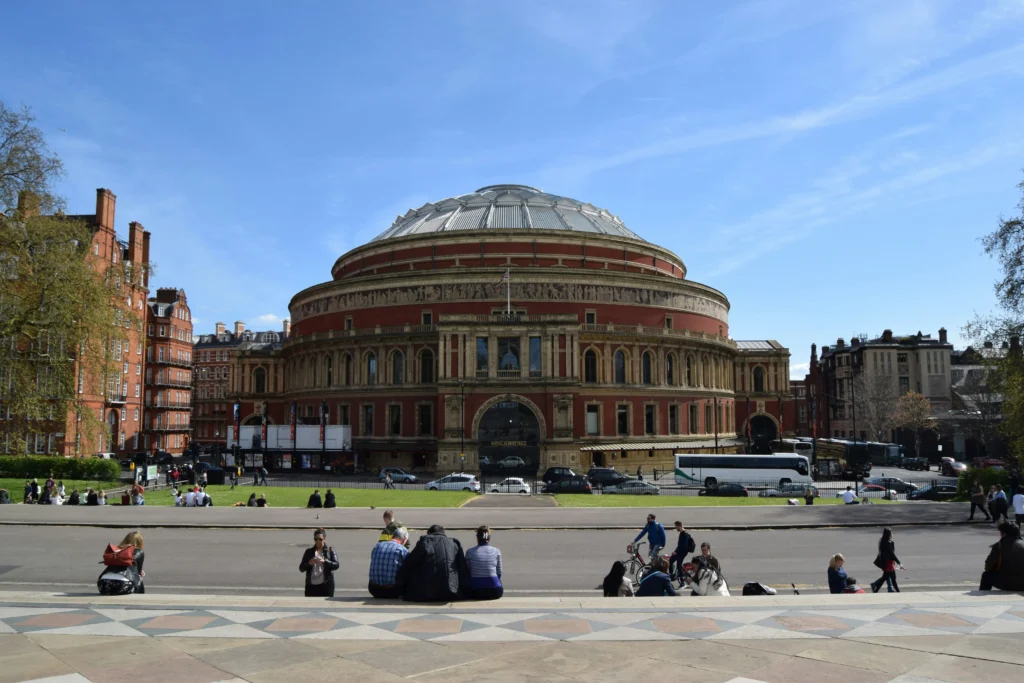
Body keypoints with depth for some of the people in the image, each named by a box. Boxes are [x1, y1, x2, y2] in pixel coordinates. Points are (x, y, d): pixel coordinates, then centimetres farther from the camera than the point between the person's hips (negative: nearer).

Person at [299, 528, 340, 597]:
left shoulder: (330, 550, 6)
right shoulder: (309, 552, 10)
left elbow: (336, 565, -3)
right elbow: (301, 568, 8)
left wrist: (325, 561, -20)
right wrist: (309, 563, -13)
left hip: (326, 585, -2)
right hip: (311, 585, 2)